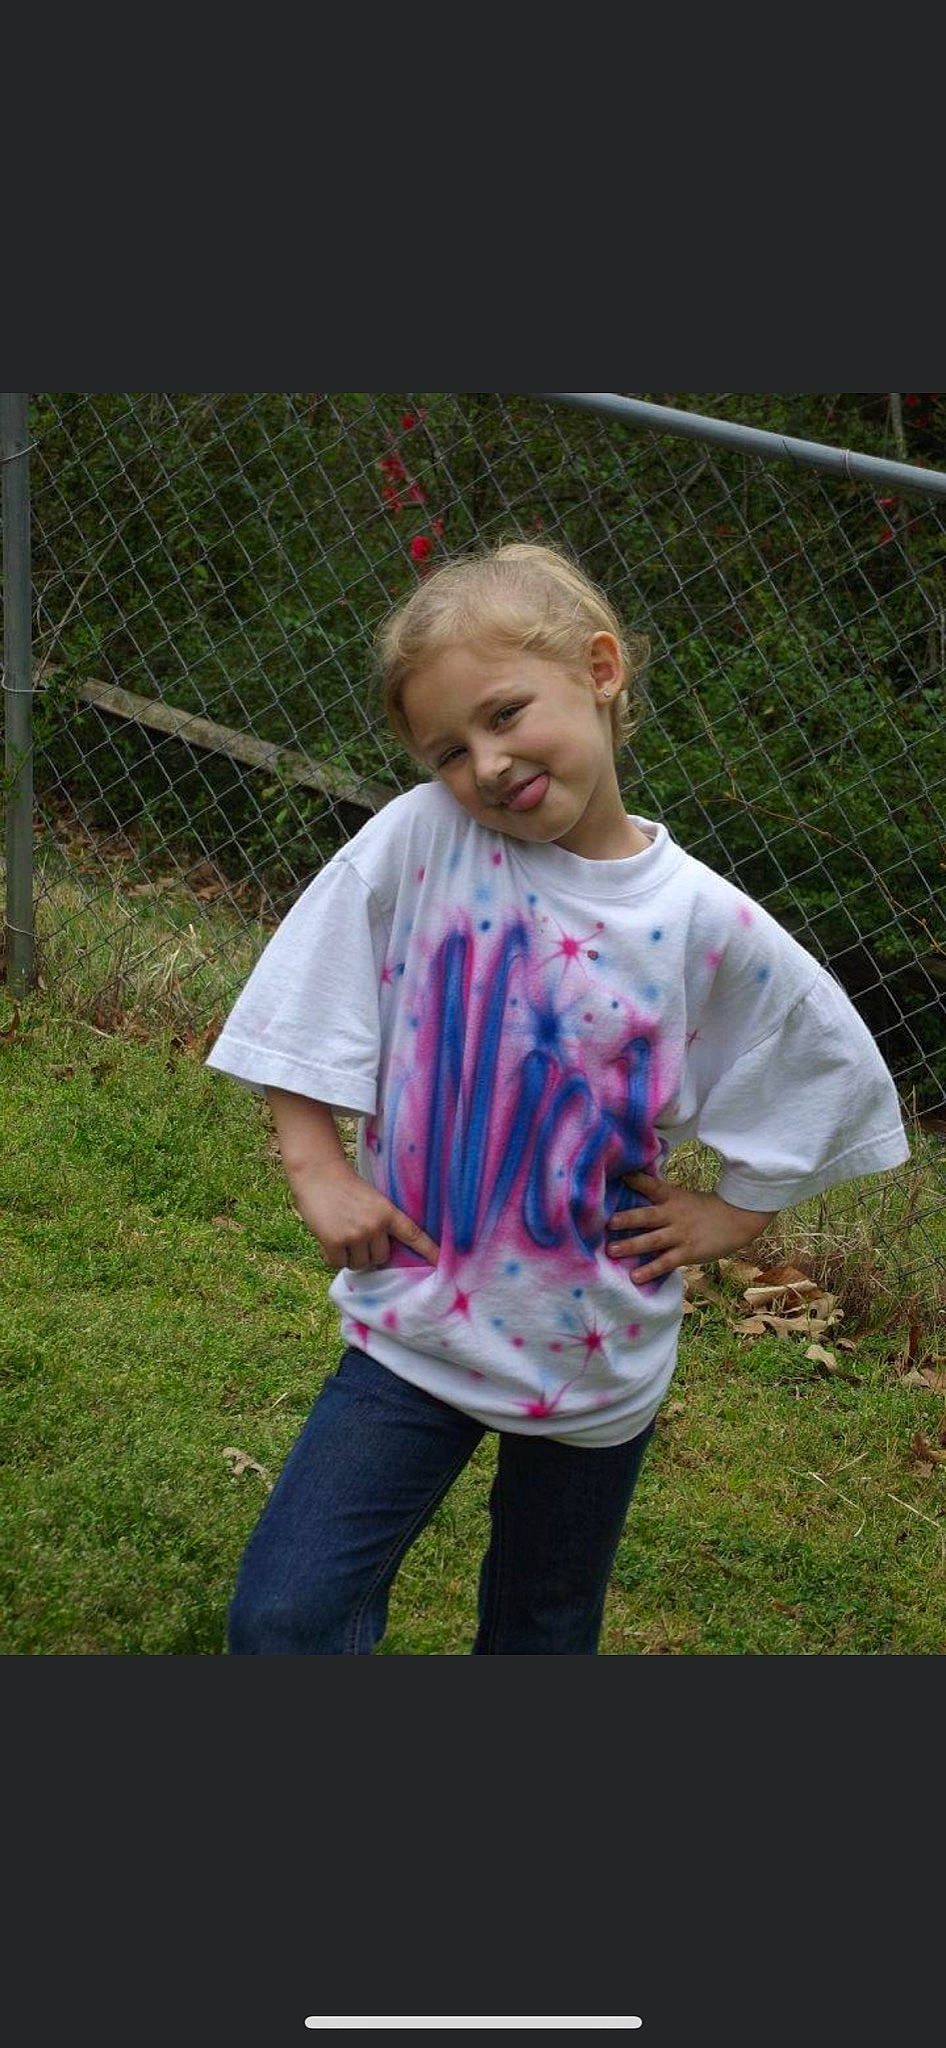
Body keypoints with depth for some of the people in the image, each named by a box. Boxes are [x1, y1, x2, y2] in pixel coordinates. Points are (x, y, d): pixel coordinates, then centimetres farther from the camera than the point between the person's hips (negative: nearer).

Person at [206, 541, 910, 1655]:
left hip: (596, 1352, 0)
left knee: (542, 1631, 19)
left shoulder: (707, 925, -14)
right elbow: (302, 1007, -4)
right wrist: (316, 1165, -9)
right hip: (416, 1325, 0)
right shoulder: (416, 841, -14)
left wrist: (726, 1215, -2)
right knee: (281, 1617, -7)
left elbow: (835, 1081, 0)